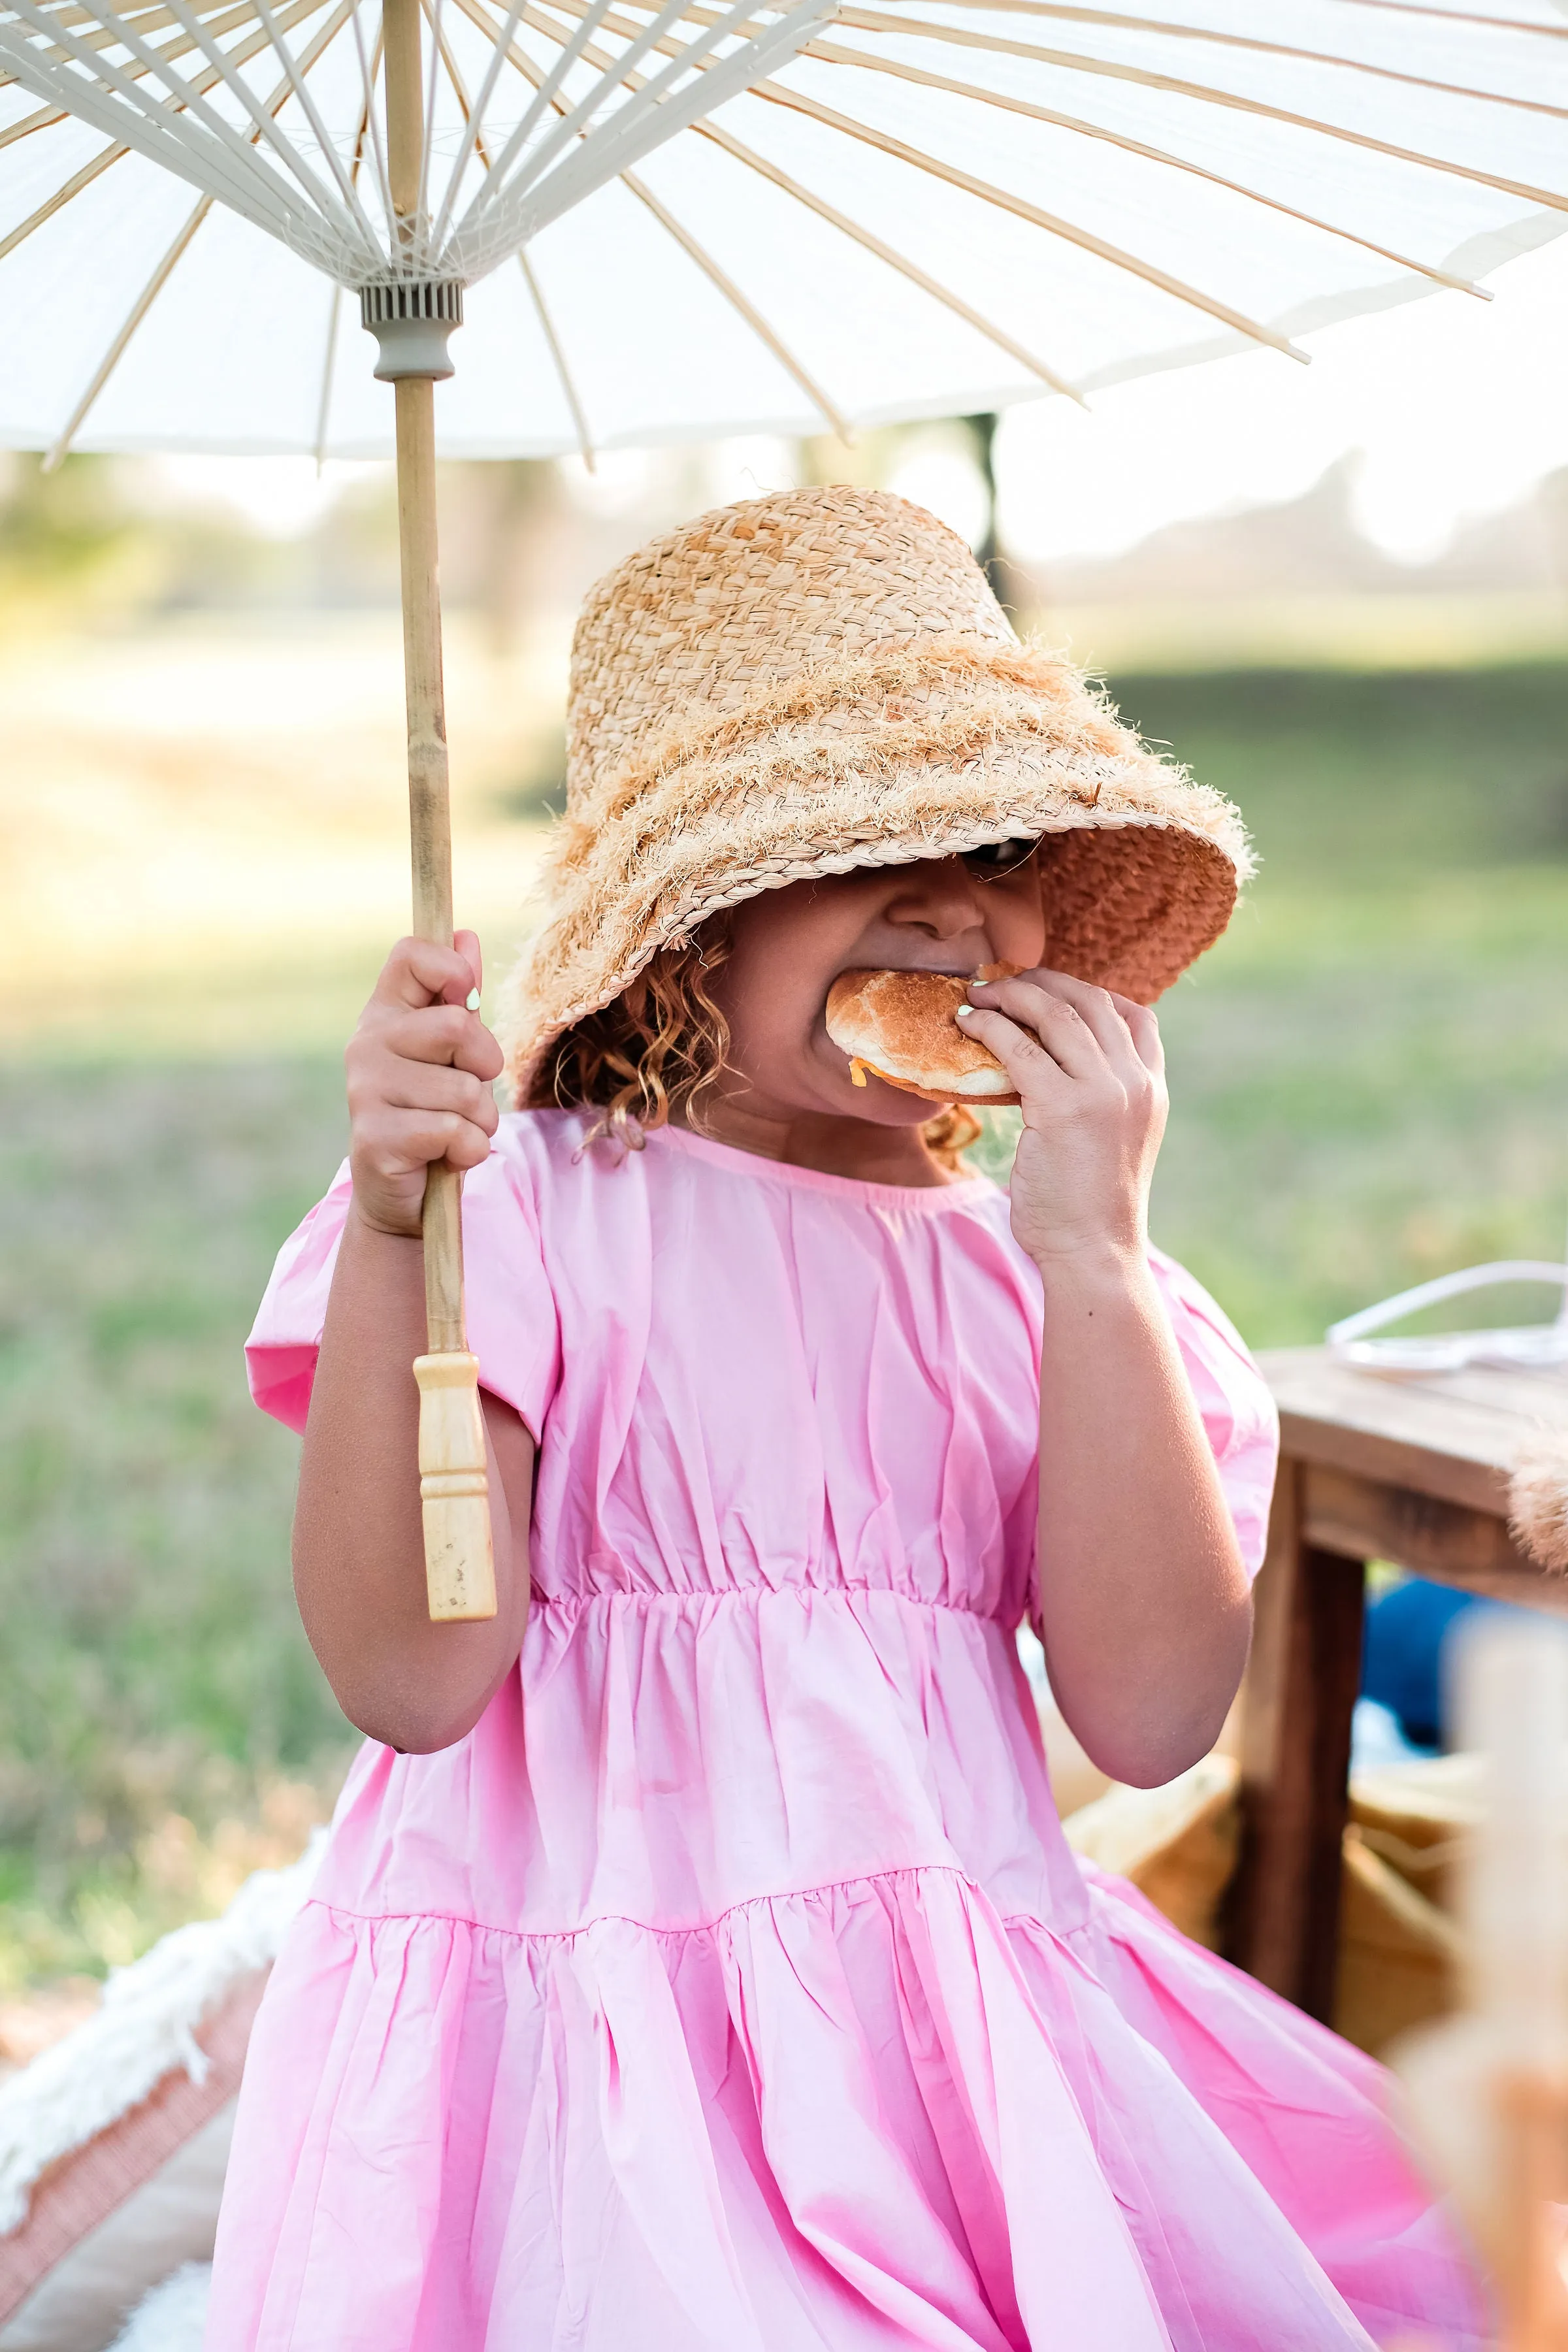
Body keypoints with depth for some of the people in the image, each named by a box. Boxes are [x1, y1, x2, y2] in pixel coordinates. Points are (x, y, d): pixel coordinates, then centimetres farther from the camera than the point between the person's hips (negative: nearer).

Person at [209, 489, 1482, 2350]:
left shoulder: (1042, 1275, 11)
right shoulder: (528, 1213, -2)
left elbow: (1154, 1715, -2)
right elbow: (409, 1676, -12)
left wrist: (1092, 1255, -7)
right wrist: (389, 1231, -23)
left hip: (970, 2015, 5)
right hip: (579, 2000, -4)